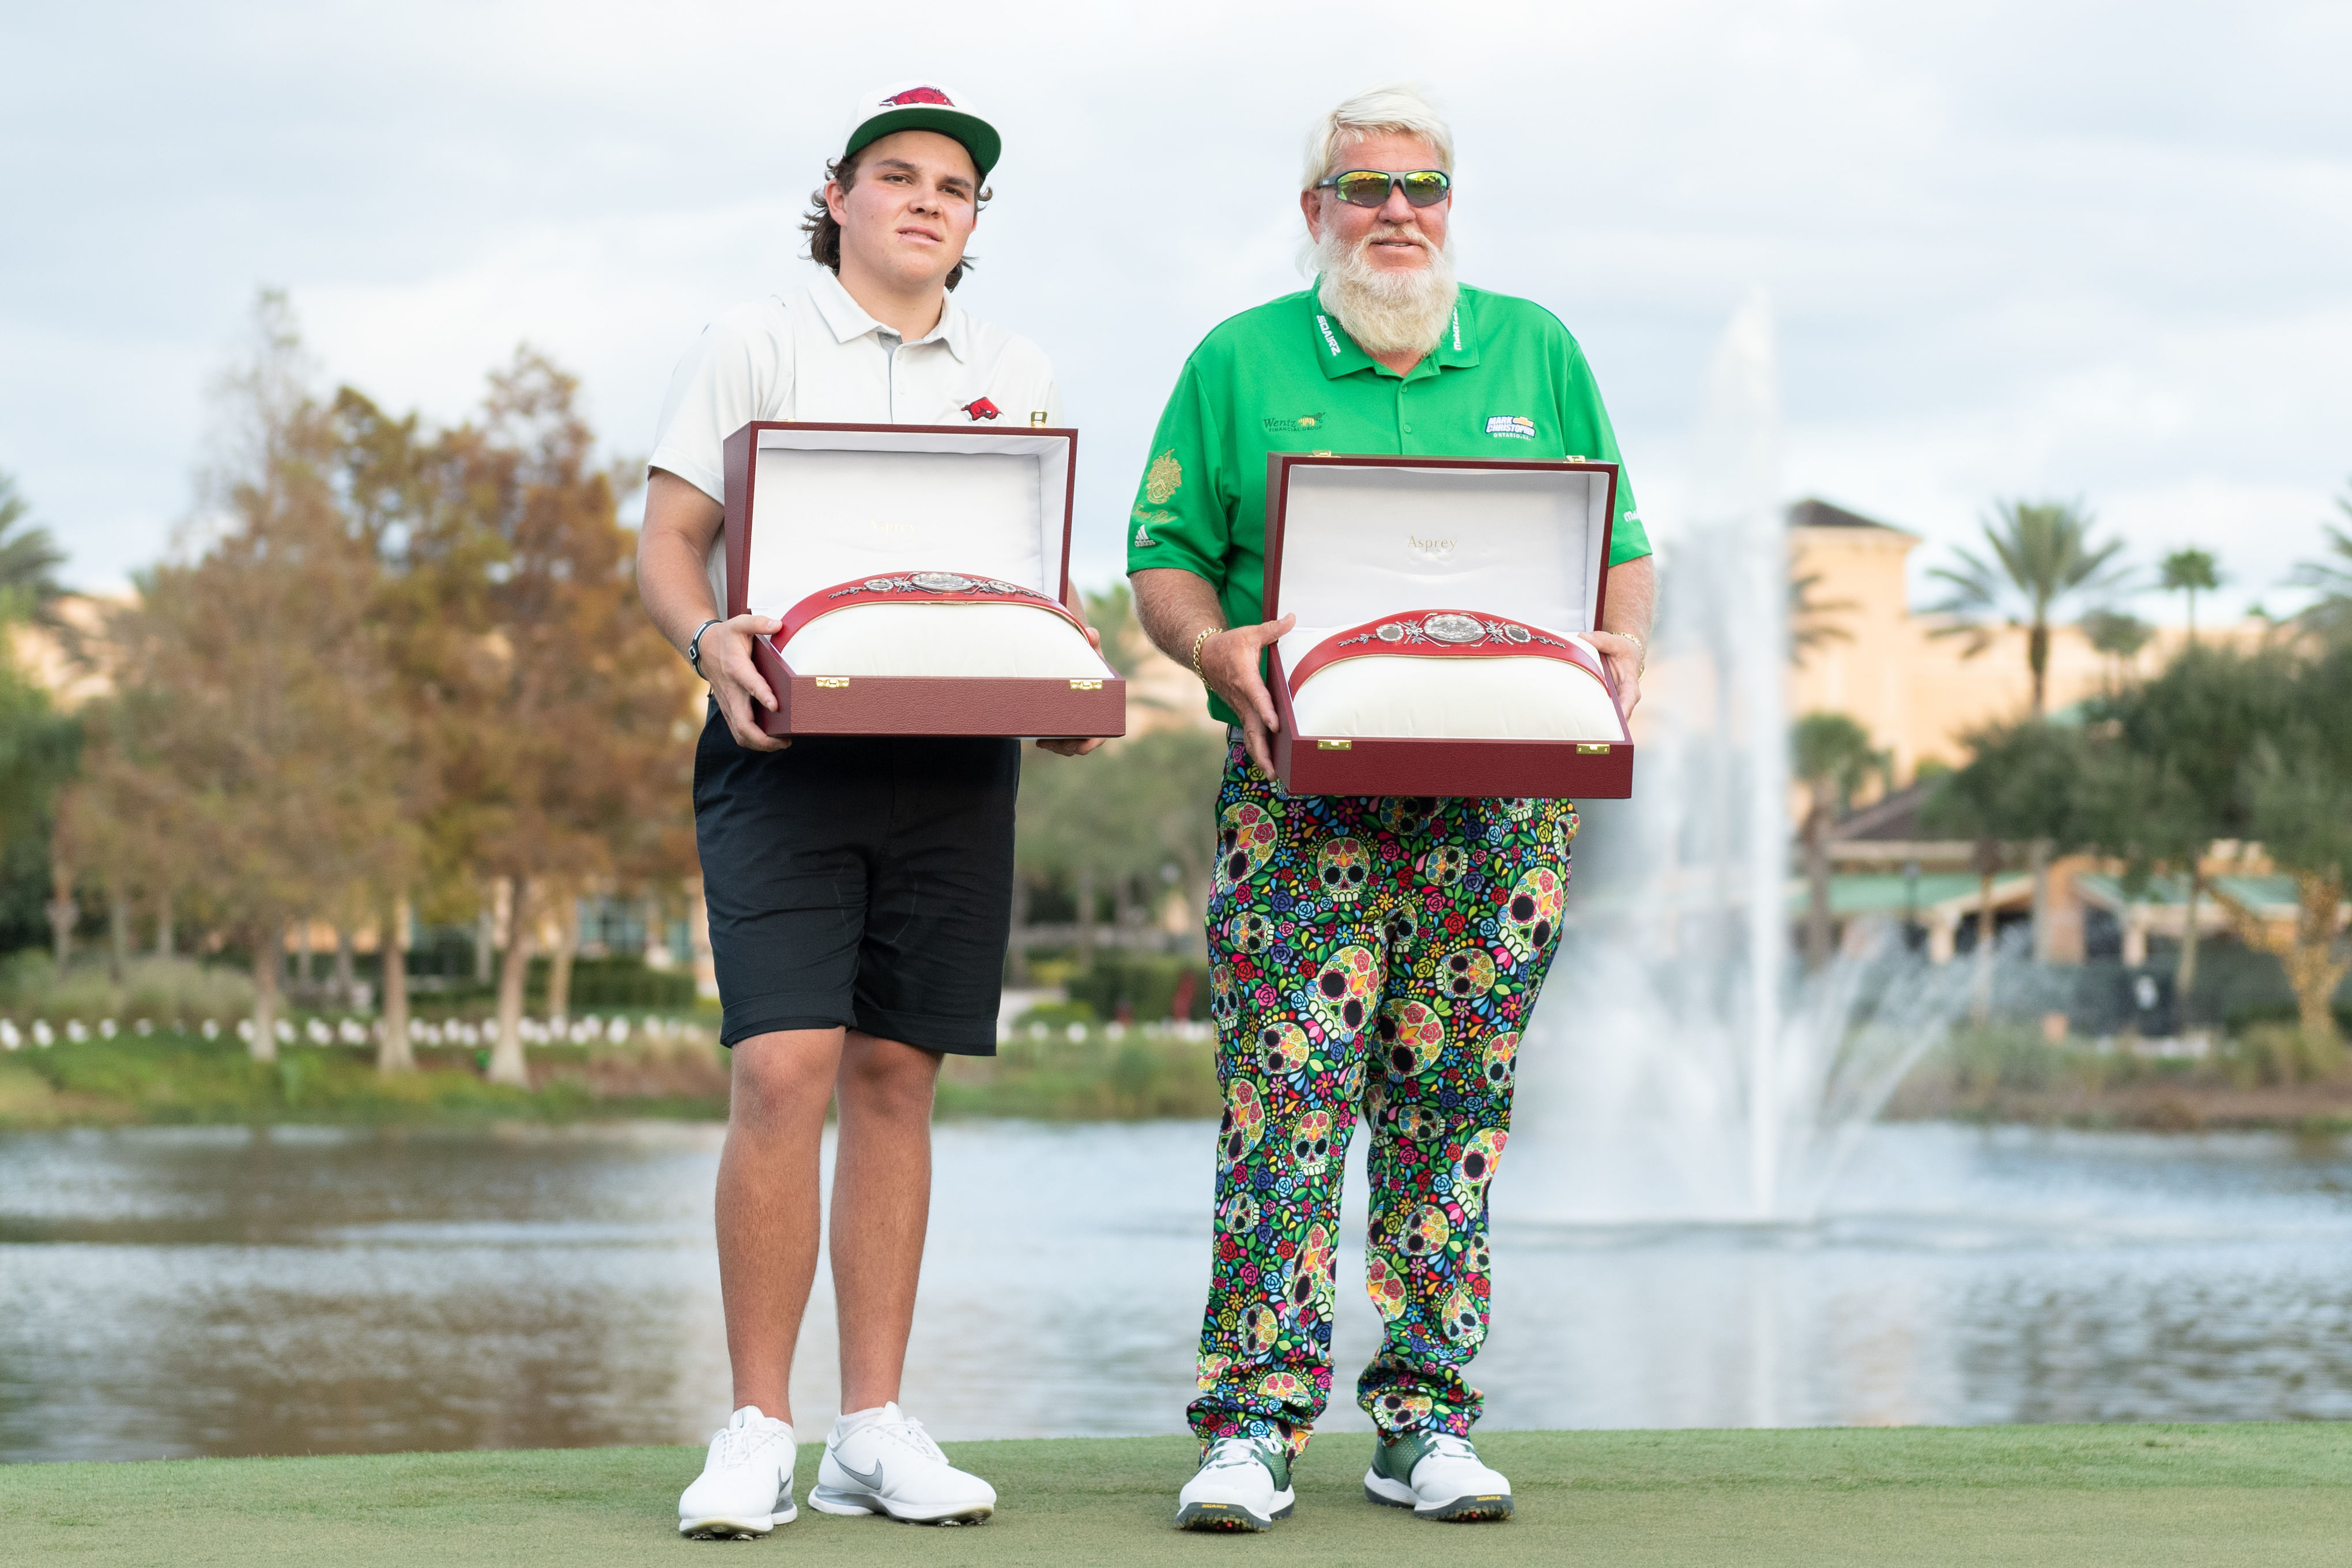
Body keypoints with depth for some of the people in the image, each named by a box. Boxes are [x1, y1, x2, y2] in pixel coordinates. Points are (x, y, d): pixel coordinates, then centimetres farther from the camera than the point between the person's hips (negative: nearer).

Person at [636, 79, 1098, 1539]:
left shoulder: (1019, 376, 16)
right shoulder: (755, 346, 6)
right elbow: (668, 541, 2)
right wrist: (710, 638, -19)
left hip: (956, 752, 3)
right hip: (789, 741, -3)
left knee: (897, 1077, 4)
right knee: (784, 1072, -13)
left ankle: (876, 1431, 9)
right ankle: (758, 1433, -7)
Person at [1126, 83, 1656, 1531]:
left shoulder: (1537, 354, 14)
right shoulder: (1240, 364, 9)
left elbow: (1623, 547, 15)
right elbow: (1165, 556, 7)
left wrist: (1621, 648, -5)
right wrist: (1217, 648, -14)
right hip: (1306, 787, -2)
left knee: (1456, 1099, 2)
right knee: (1288, 1087, -11)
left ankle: (1428, 1422, 8)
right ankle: (1256, 1426, -9)